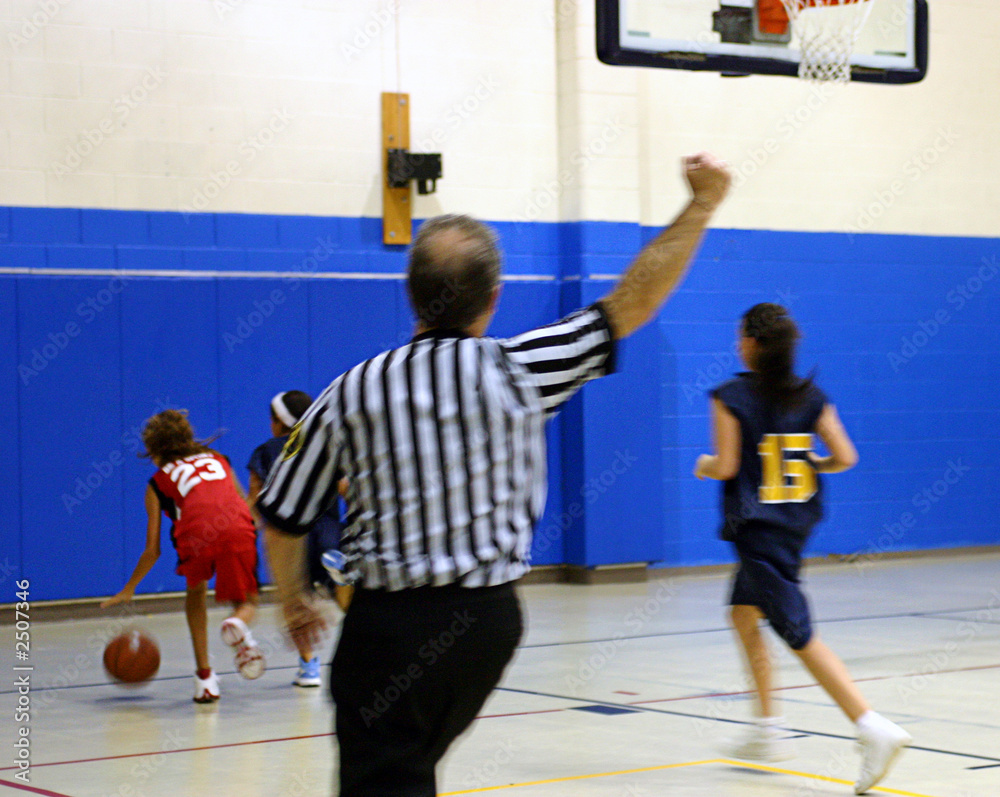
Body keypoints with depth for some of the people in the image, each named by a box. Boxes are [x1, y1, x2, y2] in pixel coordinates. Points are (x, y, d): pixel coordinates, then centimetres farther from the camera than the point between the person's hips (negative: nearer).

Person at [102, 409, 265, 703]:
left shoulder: (159, 481, 27)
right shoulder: (217, 459, 35)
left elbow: (152, 549, 27)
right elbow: (245, 502, 33)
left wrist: (129, 590, 39)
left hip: (196, 534, -1)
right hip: (239, 530, 1)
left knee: (196, 591, 30)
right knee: (246, 602, 21)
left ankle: (204, 677, 21)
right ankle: (238, 624, -18)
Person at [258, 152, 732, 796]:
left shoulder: (351, 394, -6)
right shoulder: (520, 373, -9)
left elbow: (284, 517, 2)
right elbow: (635, 300, -2)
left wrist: (293, 601, 20)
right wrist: (703, 205, 7)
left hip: (389, 623, -2)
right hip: (490, 618, 3)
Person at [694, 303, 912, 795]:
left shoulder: (731, 397, -12)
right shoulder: (810, 396, 3)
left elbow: (726, 466, -16)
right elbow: (845, 458, -1)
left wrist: (704, 466, 6)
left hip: (756, 529, -7)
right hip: (796, 522, 7)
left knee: (800, 636, -9)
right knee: (743, 613, 24)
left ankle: (874, 728, -22)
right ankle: (768, 730, 27)